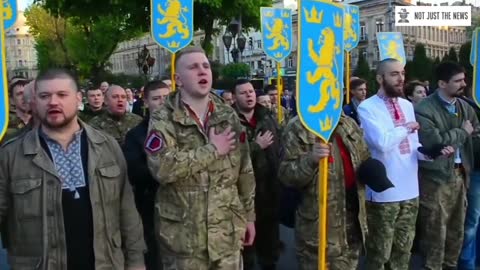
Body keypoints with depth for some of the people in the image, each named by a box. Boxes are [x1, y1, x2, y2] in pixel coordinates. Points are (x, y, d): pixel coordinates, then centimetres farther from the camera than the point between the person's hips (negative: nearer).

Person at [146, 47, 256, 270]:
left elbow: (245, 170, 10)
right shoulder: (163, 120, -7)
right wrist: (212, 149, -18)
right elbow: (162, 167, -25)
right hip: (183, 234, -3)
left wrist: (248, 215, 11)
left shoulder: (228, 116, 6)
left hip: (227, 231, 4)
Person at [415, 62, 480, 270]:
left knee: (457, 229, 17)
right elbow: (435, 142, -22)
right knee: (436, 232, 2)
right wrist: (462, 132, -11)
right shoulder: (424, 110, -14)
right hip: (436, 177, -7)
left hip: (460, 174, 7)